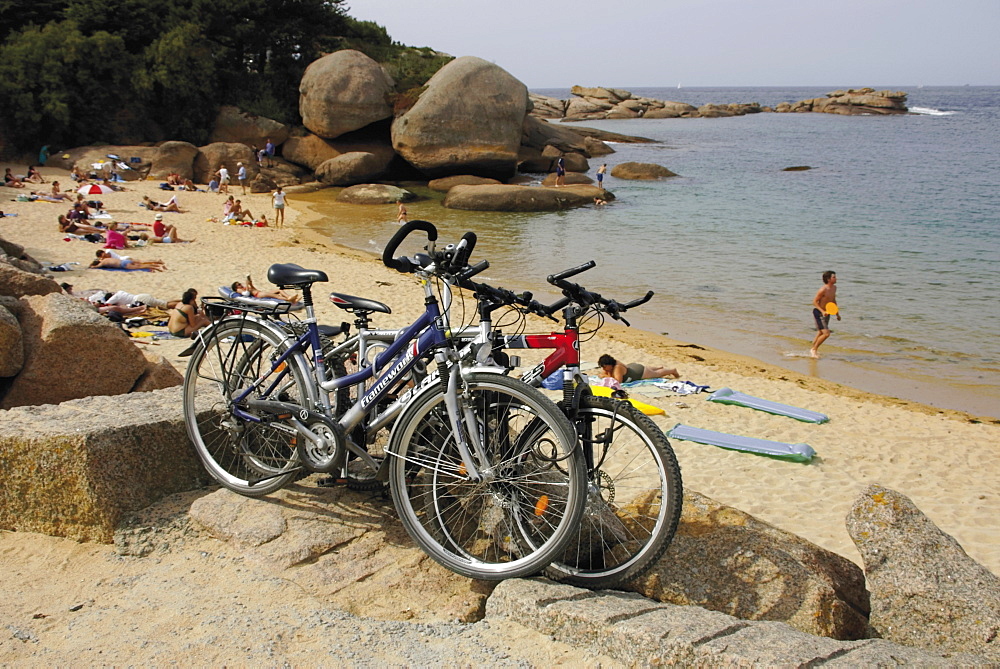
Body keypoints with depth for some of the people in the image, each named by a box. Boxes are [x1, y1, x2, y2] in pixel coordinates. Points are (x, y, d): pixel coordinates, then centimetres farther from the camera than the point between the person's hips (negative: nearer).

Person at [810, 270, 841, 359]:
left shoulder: (834, 287, 5)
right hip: (818, 313, -9)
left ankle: (812, 351, 31)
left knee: (820, 334, 17)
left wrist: (837, 313, 21)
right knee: (826, 333, -16)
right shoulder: (823, 290, -22)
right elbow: (814, 302, -20)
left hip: (826, 314, 9)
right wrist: (822, 311, -31)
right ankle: (814, 349, 0)